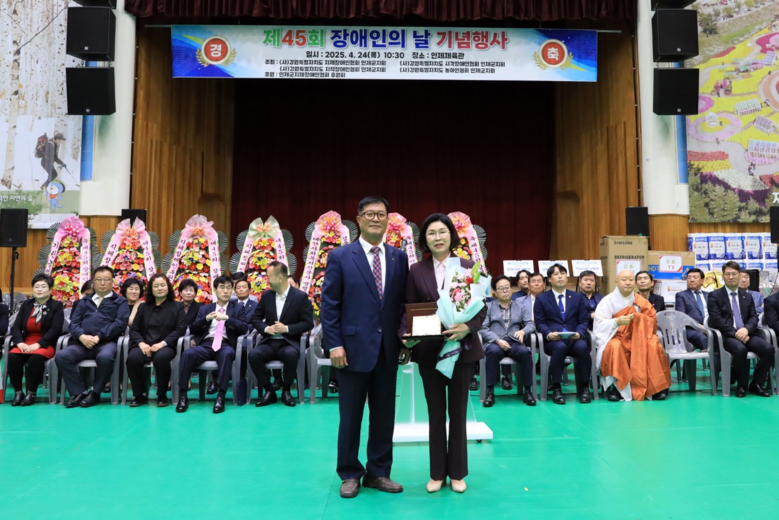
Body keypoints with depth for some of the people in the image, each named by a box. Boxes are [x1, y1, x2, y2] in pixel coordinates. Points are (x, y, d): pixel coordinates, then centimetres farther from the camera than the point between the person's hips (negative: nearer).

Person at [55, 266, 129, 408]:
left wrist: (98, 337, -13)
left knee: (105, 357, -37)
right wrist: (82, 336, -10)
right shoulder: (85, 301, 26)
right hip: (82, 343, 4)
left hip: (106, 342, -4)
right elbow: (74, 322, 14)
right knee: (61, 356, -25)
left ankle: (95, 392, -15)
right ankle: (79, 392, -15)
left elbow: (120, 323, -2)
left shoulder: (120, 301, 14)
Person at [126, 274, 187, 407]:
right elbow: (134, 329, 13)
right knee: (133, 358, -32)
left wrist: (162, 343, -16)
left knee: (161, 357, -39)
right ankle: (140, 395, -13)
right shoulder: (143, 307, 22)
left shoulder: (177, 307, 12)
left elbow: (180, 330, 0)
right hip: (144, 346, 3)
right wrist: (141, 343, -10)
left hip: (165, 346, -3)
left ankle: (162, 395, -18)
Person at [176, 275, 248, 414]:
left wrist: (227, 318, -11)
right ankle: (182, 395, -25)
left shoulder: (238, 308, 17)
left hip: (226, 344, -2)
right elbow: (193, 329, 13)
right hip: (206, 344, 2)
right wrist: (206, 318, -5)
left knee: (227, 354, -39)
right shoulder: (205, 308, 23)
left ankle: (220, 396, -38)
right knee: (187, 354, -30)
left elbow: (244, 328, 2)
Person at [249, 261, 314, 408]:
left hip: (289, 342, -3)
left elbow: (308, 323, -5)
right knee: (253, 355, -28)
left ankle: (286, 390, -11)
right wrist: (266, 328, -8)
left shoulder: (300, 296, -4)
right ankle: (269, 391, -10)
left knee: (291, 355, -37)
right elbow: (256, 318, 14)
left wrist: (287, 328, -17)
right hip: (269, 342, 4)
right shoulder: (266, 295, 8)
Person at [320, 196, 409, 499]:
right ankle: (350, 474, 25)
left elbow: (404, 303, 9)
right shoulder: (340, 257, -2)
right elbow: (329, 305, -5)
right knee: (350, 416, 9)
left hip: (388, 349, 3)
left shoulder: (399, 258, 7)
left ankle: (378, 472, 27)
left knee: (384, 415, 12)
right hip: (354, 348, -3)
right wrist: (334, 344, -11)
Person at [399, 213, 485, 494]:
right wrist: (406, 335, -18)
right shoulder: (416, 270, 2)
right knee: (435, 413, 11)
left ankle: (457, 473, 25)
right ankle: (437, 473, 24)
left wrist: (468, 327, -21)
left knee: (458, 412, 10)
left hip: (461, 348, -1)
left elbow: (481, 307, -3)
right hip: (428, 350, 1)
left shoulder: (468, 266, -1)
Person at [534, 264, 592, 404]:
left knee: (582, 347, -33)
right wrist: (549, 334, -18)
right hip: (553, 340, -2)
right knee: (560, 347, -37)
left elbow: (583, 320, 9)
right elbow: (539, 322, 3)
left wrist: (579, 333, -13)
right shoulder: (541, 298, 12)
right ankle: (556, 388, -25)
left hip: (574, 339, 2)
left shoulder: (578, 297, 18)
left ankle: (584, 388, -17)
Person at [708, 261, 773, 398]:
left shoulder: (747, 296, 19)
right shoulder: (714, 295, 3)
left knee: (768, 349, -23)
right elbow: (717, 320, -7)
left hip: (746, 334, 5)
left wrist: (746, 329, -12)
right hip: (727, 336, -5)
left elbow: (754, 317, 10)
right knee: (740, 349, -36)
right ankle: (742, 386, -15)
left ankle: (756, 384, -7)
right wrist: (735, 333, -17)